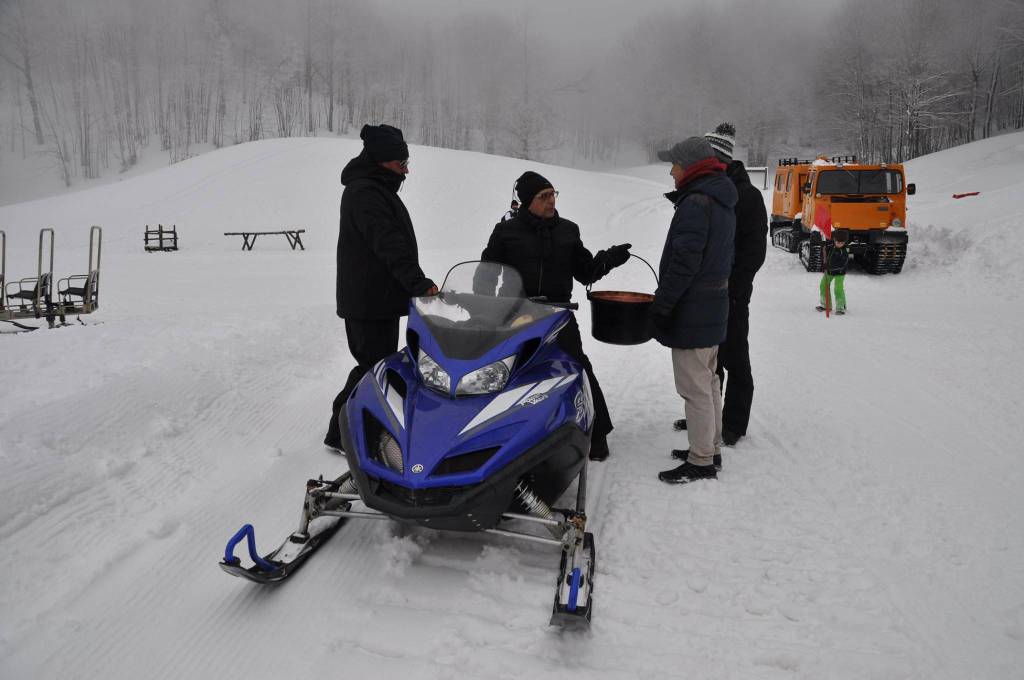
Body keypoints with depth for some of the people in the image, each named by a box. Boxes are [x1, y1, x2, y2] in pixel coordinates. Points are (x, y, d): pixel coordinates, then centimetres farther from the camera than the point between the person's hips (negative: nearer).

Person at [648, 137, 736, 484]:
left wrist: (661, 305, -18)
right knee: (709, 382, 18)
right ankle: (711, 448, 30)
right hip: (715, 306, 10)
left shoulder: (695, 203, -18)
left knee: (695, 387, -3)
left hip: (691, 310, -10)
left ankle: (701, 462, 5)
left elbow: (684, 262, -23)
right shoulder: (723, 203, 14)